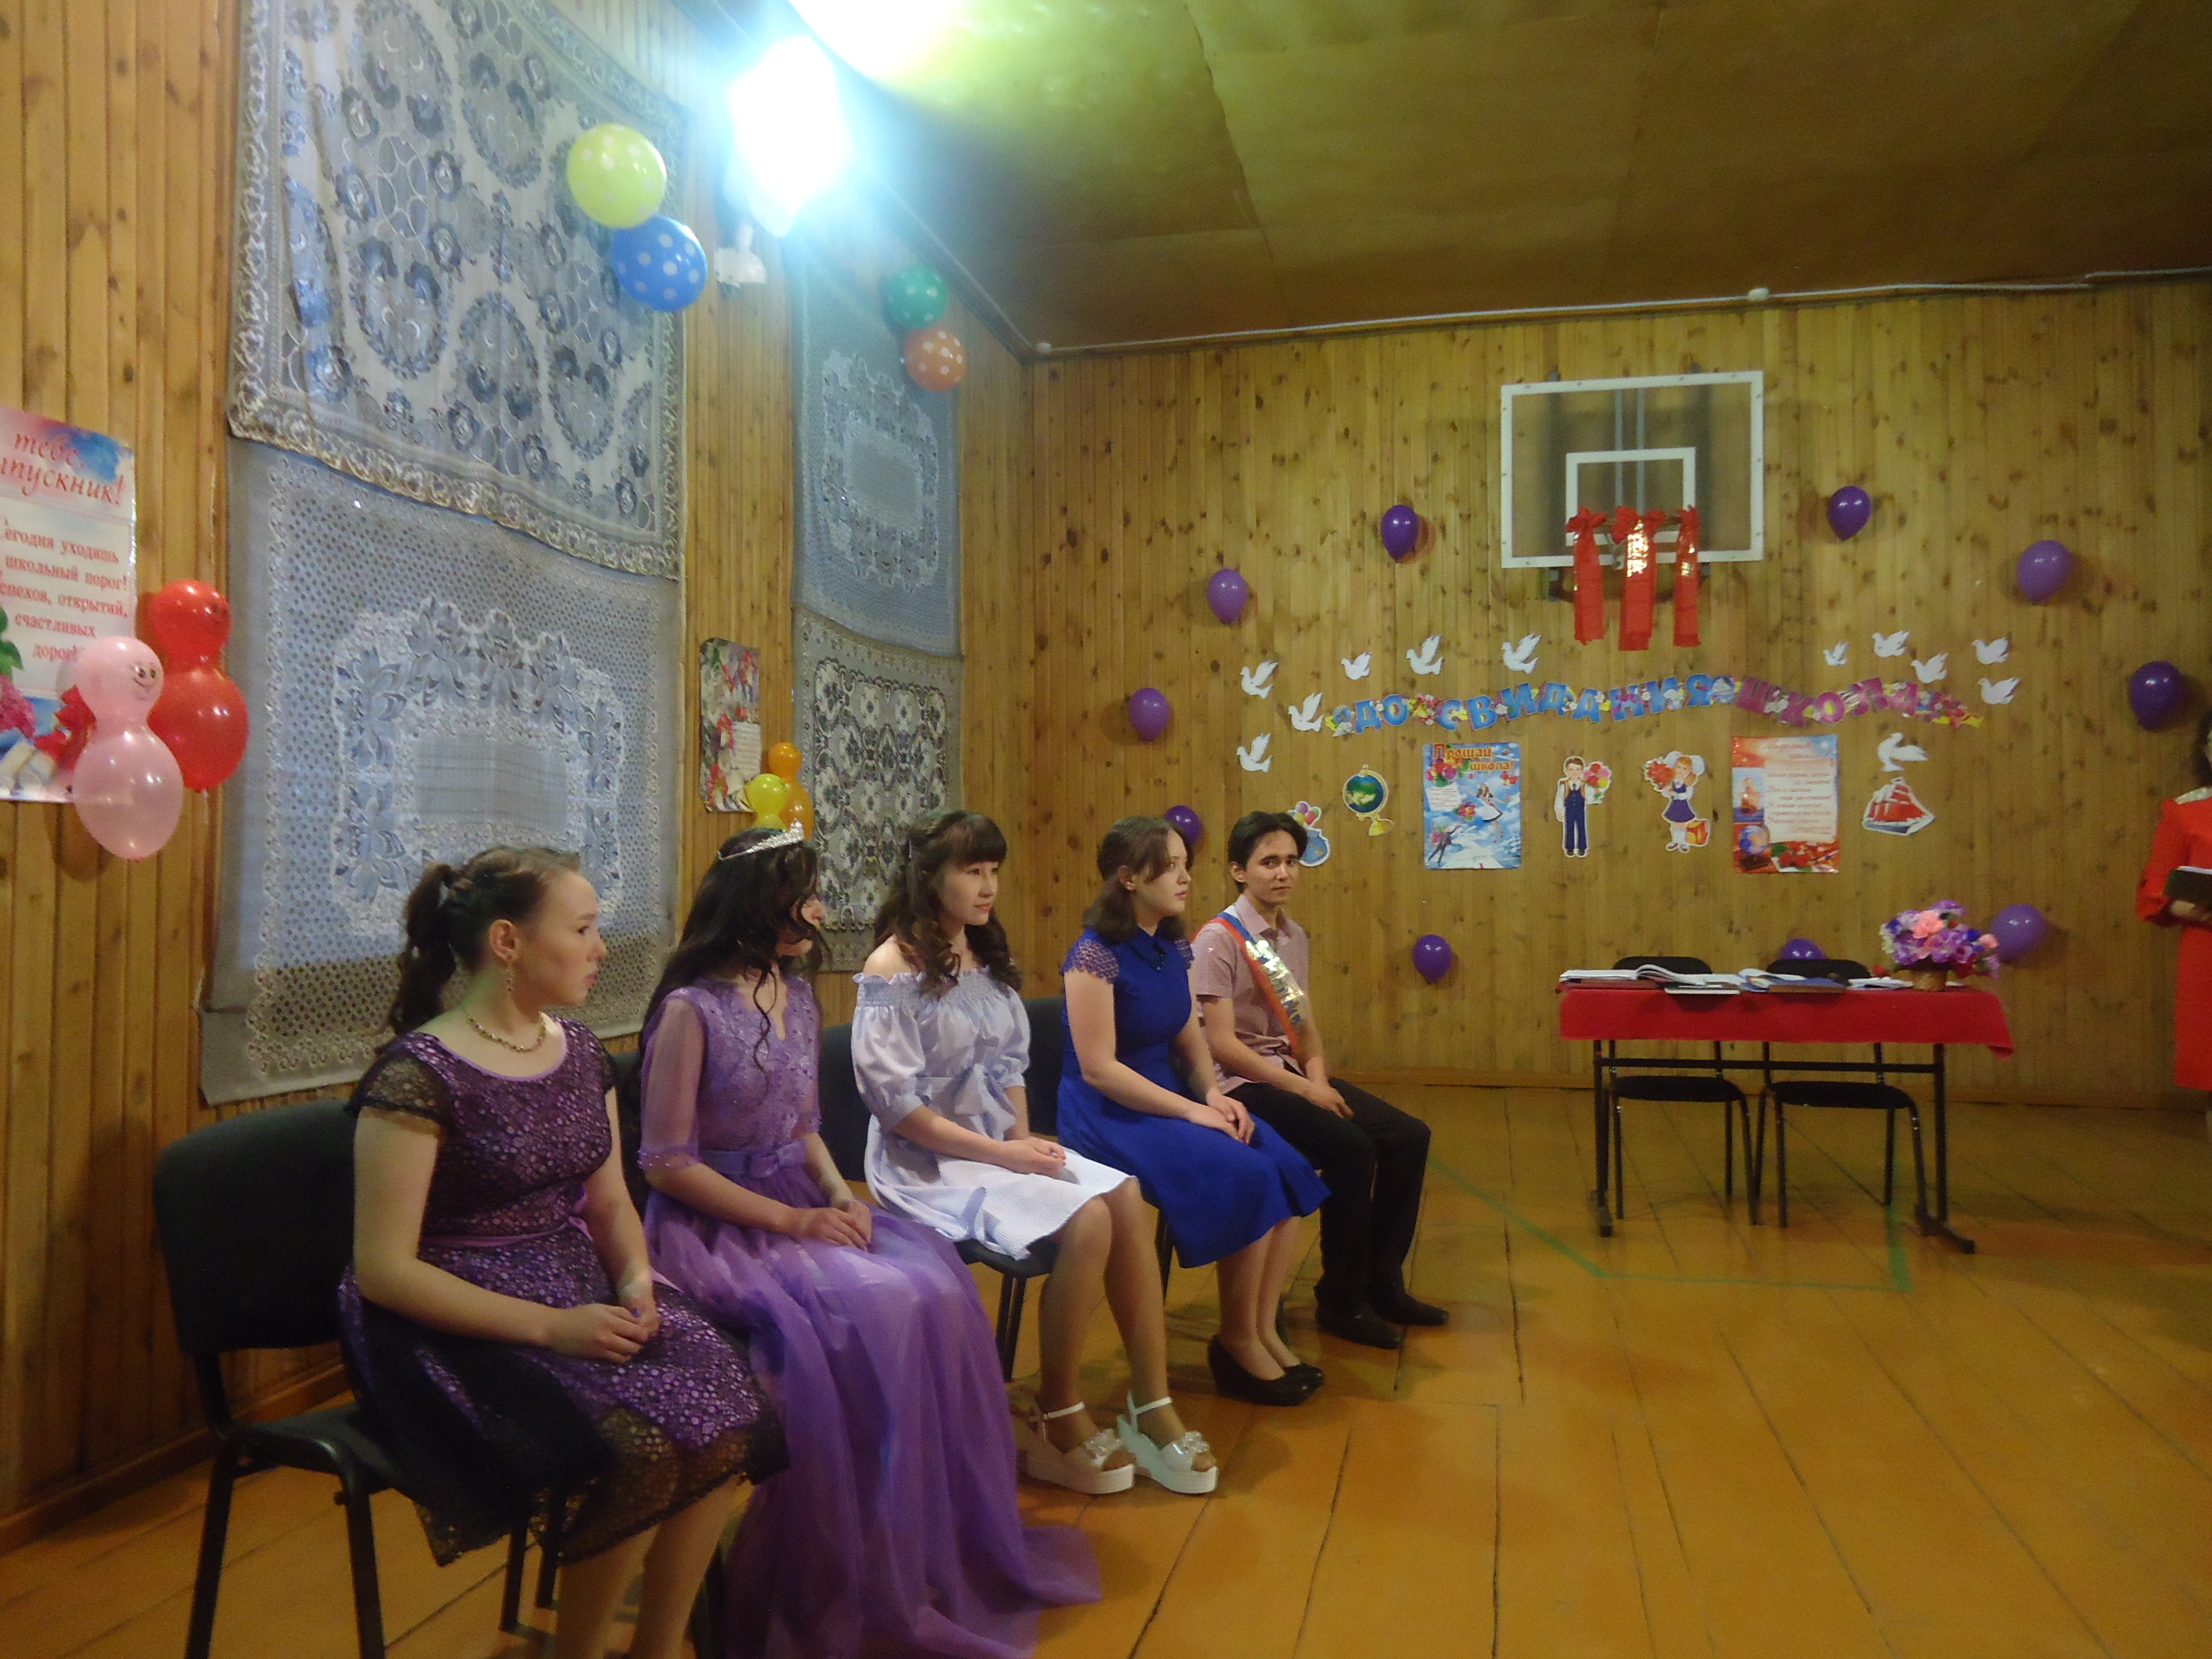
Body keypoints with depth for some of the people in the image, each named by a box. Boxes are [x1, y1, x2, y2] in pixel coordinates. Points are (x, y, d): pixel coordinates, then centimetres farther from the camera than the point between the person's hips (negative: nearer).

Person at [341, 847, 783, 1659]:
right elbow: (383, 1269, -16)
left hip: (580, 1290, 6)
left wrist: (636, 1278, -7)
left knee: (726, 1408, -19)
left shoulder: (580, 1053, 7)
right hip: (463, 1322, -6)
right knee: (638, 1448, -27)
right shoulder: (419, 1075, -15)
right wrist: (550, 1326, -21)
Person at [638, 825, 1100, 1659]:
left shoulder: (798, 1000, 10)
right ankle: (853, 1586, -9)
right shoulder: (691, 1011, -13)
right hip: (716, 1226, -7)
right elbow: (667, 1162, -15)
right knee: (871, 1310, -27)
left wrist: (840, 1192, -5)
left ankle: (946, 1542, -2)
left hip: (801, 1206, 7)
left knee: (934, 1283, -16)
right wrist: (792, 1220, -18)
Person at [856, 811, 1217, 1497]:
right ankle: (1056, 1425, -9)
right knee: (1087, 1219, -26)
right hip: (930, 1163, -7)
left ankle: (1151, 1408, -10)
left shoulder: (986, 956, 12)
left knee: (1127, 1197, -16)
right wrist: (1001, 1153, -18)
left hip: (1001, 1143, 7)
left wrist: (1026, 1138, -3)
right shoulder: (893, 968, -12)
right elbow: (896, 1103, -16)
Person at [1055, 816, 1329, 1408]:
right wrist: (1193, 1111, -20)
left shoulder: (1173, 948, 8)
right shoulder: (1096, 954, -16)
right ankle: (1236, 1341, -4)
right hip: (1108, 1114, -8)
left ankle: (1264, 1329, 1)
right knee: (1247, 1179, -24)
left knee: (1289, 1172, -12)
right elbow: (1098, 1068, -20)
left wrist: (1215, 1095, -6)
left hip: (1171, 1097, 8)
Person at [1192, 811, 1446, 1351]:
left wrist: (1317, 1071, -5)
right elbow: (1222, 1043, -18)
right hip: (1243, 1085, -8)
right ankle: (1341, 1302, -8)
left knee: (1408, 1136, -5)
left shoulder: (1295, 937, 11)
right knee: (1350, 1147, -26)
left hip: (1293, 1074, 8)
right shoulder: (1219, 939, -12)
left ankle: (1382, 1282, 9)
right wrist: (1304, 1089, -18)